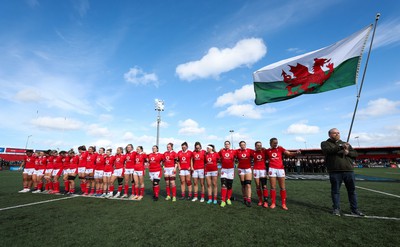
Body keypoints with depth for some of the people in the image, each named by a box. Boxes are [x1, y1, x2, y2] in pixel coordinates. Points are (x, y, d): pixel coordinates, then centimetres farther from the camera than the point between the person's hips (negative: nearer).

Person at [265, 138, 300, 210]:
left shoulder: (280, 148, 3)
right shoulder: (267, 151, 6)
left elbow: (289, 154, -8)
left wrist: (296, 153, -25)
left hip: (280, 169, 0)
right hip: (272, 169, 0)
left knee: (282, 187, 5)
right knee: (273, 187, 4)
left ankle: (284, 204, 17)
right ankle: (273, 203, 15)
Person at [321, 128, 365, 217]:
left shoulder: (346, 143, 21)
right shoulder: (325, 143, 6)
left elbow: (355, 153, 16)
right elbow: (327, 150, -14)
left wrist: (348, 152, -6)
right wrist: (341, 147, -23)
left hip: (349, 170, 4)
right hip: (335, 171, -4)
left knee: (352, 190, 9)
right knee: (335, 191, 3)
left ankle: (354, 209, 21)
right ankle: (336, 209, 13)